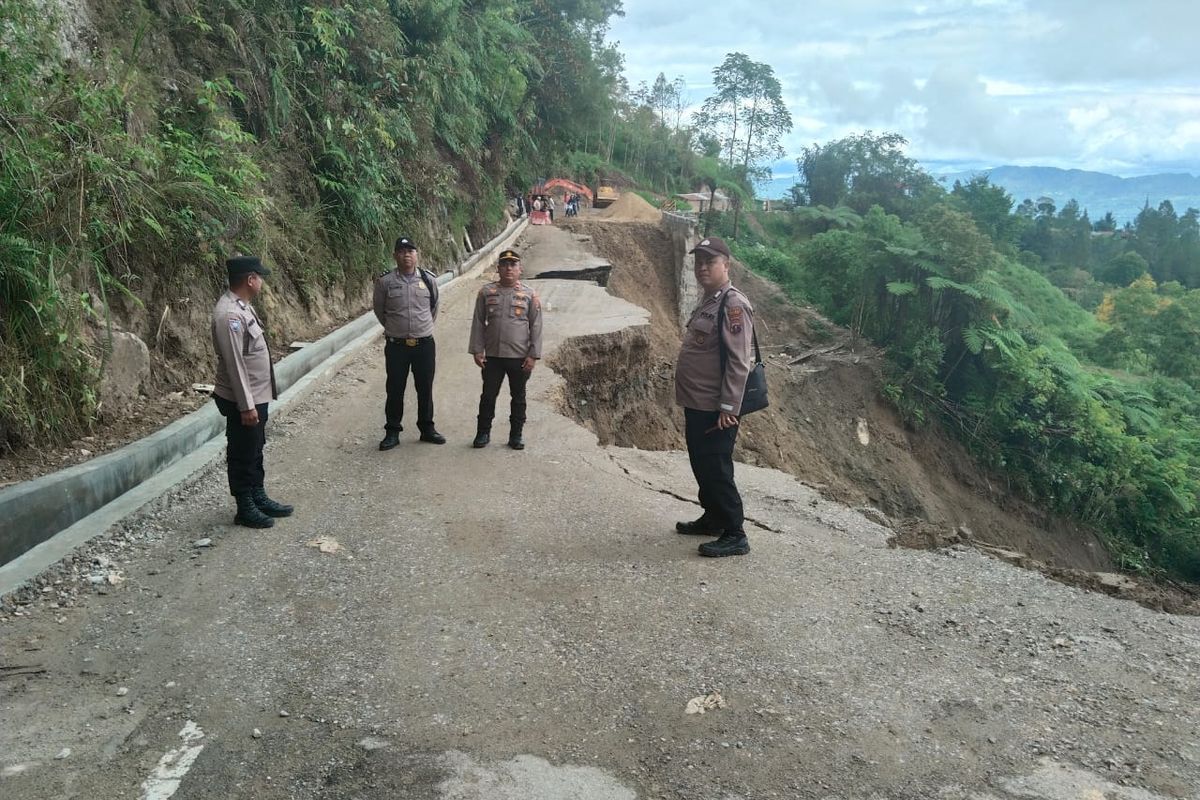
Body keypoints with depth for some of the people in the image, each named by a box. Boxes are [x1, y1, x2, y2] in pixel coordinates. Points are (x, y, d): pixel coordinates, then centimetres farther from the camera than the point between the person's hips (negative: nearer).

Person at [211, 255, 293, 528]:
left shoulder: (242, 306, 8)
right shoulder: (229, 314, -24)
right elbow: (234, 364, -25)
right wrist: (246, 405, -22)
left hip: (257, 395, 10)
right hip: (243, 400, -10)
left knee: (255, 450, 20)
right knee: (242, 454, 5)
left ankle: (259, 498, 34)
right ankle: (245, 509, 17)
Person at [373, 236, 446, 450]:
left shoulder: (429, 279, 1)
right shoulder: (385, 281, -5)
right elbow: (379, 311, 9)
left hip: (425, 344, 1)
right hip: (396, 345, -1)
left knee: (425, 388, 11)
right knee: (395, 390, 6)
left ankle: (427, 428, 25)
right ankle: (392, 432, 17)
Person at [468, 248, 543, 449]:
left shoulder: (530, 295, -1)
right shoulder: (486, 292, 2)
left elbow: (536, 326, -1)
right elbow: (478, 322, 5)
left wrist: (533, 355, -7)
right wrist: (477, 350, -1)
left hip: (520, 357, -1)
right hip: (492, 357, 1)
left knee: (518, 397, 10)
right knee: (488, 395, 8)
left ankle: (516, 435, 22)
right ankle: (483, 432, 22)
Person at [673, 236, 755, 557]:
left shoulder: (733, 304, -17)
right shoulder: (708, 301, 14)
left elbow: (738, 362, -22)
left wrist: (729, 408, -24)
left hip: (715, 409, -10)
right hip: (696, 405, 10)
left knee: (716, 471, -5)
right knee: (702, 467, 19)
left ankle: (735, 536, 5)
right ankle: (712, 519, 33)